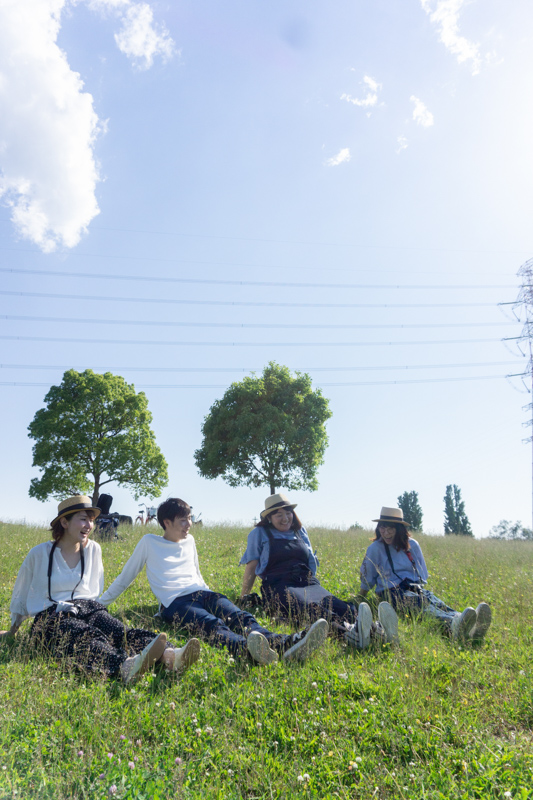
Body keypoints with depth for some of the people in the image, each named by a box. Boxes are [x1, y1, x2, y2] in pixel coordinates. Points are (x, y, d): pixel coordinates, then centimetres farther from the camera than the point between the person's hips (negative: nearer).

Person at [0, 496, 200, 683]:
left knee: (119, 631, -30)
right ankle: (126, 666, -70)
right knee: (87, 636, -38)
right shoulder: (39, 553, -2)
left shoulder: (93, 549, 8)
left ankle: (169, 655, -58)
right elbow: (21, 593, 13)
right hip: (51, 617, -3)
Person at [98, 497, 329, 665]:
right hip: (175, 602, -5)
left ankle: (285, 644, -57)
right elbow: (125, 577, 19)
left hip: (202, 594, 5)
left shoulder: (189, 541, 25)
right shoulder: (149, 542, 11)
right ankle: (247, 648, -72)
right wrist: (98, 603, 20)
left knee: (241, 617, -29)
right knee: (212, 624, -40)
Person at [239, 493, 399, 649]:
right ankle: (347, 631, -69)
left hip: (307, 582, 5)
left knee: (335, 605, -31)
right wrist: (244, 598, 12)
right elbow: (251, 567, 11)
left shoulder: (300, 531, 23)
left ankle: (376, 630, -59)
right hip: (279, 586, -4)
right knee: (309, 608, -40)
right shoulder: (259, 534, 12)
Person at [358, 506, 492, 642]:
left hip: (415, 588, 4)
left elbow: (422, 574, 19)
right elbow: (366, 580, 9)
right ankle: (453, 625, -68)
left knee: (434, 601, -32)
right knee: (422, 603, -37)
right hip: (391, 592, -4)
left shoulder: (412, 545, 10)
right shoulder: (375, 548, -1)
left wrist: (419, 587, 3)